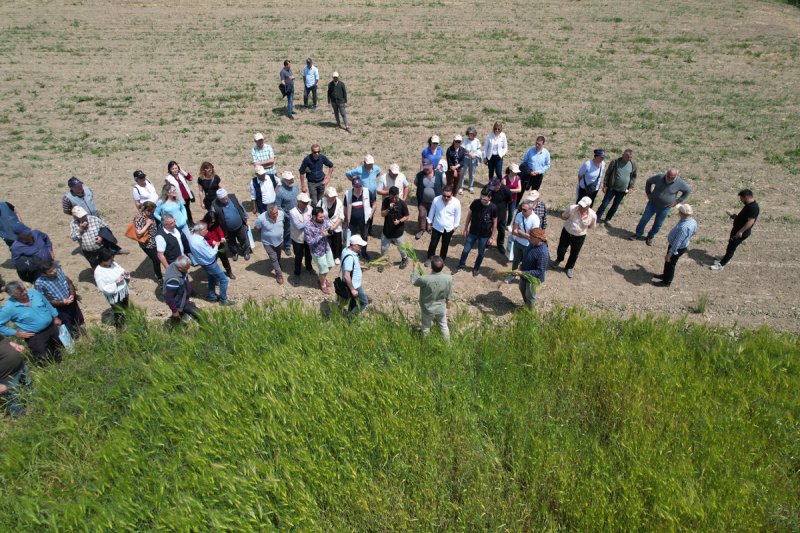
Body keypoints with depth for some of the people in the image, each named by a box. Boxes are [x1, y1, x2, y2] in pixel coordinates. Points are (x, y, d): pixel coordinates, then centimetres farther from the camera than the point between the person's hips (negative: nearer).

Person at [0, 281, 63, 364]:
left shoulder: (34, 292, -9)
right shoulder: (9, 308, -22)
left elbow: (48, 305, 8)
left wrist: (55, 317, 11)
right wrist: (16, 333, -15)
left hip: (51, 327, 5)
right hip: (35, 336, -5)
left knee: (62, 347, 21)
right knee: (45, 362, 5)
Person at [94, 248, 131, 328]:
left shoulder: (113, 263, -7)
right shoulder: (98, 272, -25)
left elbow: (121, 270, 8)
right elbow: (103, 288, -24)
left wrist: (126, 273, -15)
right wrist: (116, 282, -28)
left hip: (124, 291, 6)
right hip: (114, 296, -6)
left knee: (127, 309, 26)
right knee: (119, 314, 14)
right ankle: (120, 328, 39)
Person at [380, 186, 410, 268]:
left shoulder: (402, 203, -16)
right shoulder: (386, 201, -10)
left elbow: (406, 217, -8)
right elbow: (382, 214, -12)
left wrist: (399, 221, -26)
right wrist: (389, 208, -29)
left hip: (398, 231, -2)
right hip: (386, 230, 2)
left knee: (401, 248, 16)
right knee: (383, 249, 11)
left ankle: (405, 259, 46)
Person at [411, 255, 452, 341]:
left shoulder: (425, 279, -35)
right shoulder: (448, 278, -25)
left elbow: (414, 281, -12)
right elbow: (449, 293, -6)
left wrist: (415, 268, 1)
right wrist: (448, 301, 15)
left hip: (427, 309, -2)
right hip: (441, 307, 2)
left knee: (426, 328, 24)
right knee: (444, 326, 27)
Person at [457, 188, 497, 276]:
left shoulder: (493, 208, -20)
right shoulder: (475, 203, -16)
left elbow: (494, 223, -9)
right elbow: (469, 215, -1)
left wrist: (491, 237, -5)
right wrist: (466, 228, 4)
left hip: (485, 235, -1)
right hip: (472, 232, 1)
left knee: (481, 253, 17)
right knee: (466, 250, 11)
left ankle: (476, 268, 40)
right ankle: (461, 266, 35)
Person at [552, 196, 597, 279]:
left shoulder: (592, 215, -22)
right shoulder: (572, 208, -24)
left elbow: (591, 226, -2)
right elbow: (563, 216, -6)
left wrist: (582, 228, -16)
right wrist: (570, 220, -21)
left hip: (579, 237, 0)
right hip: (566, 233, 0)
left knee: (574, 254, 16)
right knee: (561, 250, 16)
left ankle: (569, 268, 45)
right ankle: (558, 260, 52)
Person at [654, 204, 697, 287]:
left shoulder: (683, 227, -39)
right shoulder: (692, 221, -9)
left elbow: (677, 243, -32)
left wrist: (669, 254, -23)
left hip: (677, 248, -8)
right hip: (682, 246, 8)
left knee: (670, 263, 12)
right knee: (668, 262, 27)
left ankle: (667, 281, 32)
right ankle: (665, 275, 48)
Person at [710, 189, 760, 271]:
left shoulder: (753, 207, -26)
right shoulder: (749, 205, 7)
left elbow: (750, 221, -30)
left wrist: (741, 231, -30)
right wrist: (734, 216, 13)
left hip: (742, 232, -10)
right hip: (737, 229, 10)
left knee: (731, 247, -3)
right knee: (731, 244, 25)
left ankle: (721, 265, 3)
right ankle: (726, 257, 45)